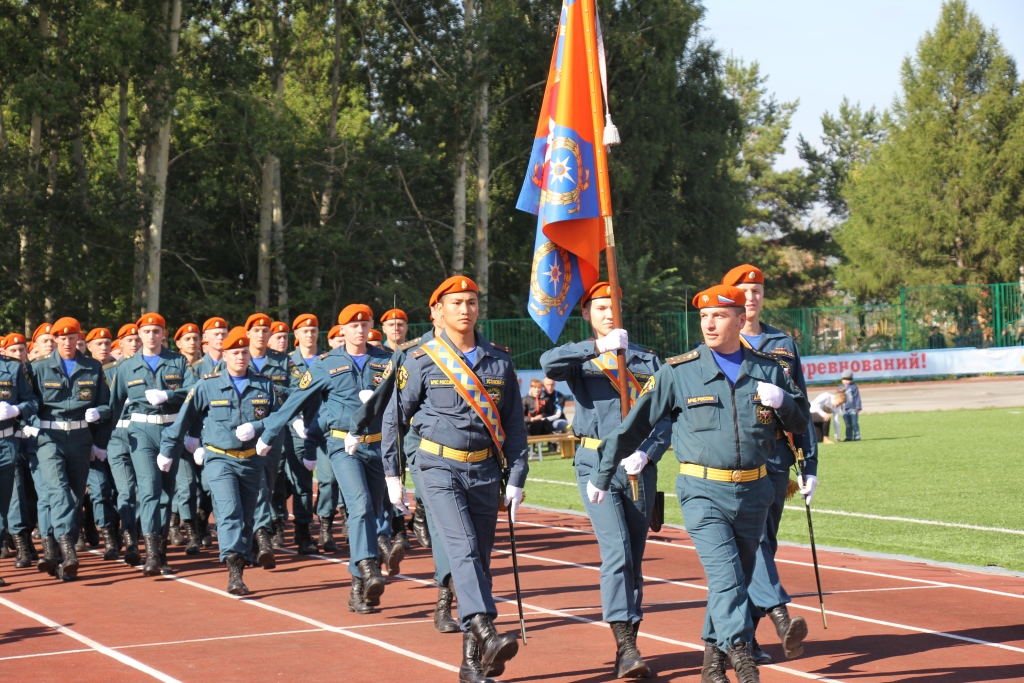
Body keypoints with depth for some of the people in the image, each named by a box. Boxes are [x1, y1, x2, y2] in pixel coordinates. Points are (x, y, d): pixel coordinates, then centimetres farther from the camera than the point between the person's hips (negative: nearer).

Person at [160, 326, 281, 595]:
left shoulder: (265, 385, 4)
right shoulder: (207, 386, -1)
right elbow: (183, 420, 6)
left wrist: (255, 429, -15)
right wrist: (167, 452, 11)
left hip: (251, 460, 3)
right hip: (219, 459, -3)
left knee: (246, 518, 10)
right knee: (229, 512, -19)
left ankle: (238, 571, 23)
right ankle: (234, 573, -27)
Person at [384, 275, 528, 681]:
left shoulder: (499, 361, 7)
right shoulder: (422, 361, -2)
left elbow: (514, 424, 9)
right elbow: (397, 417, 5)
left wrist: (516, 479, 4)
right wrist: (392, 474, 5)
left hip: (484, 471, 4)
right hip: (439, 468, -3)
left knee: (480, 558, 4)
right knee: (464, 549, -21)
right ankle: (486, 634, -35)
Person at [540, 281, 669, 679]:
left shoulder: (647, 360, 13)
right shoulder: (579, 359, 6)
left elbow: (665, 415, 5)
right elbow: (549, 363, -19)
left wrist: (646, 453, -12)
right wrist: (599, 347, -30)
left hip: (640, 466, 3)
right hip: (596, 463, -3)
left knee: (634, 558, 7)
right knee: (616, 553, -15)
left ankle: (629, 644, 15)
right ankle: (626, 647, -18)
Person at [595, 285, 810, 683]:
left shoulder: (768, 370, 7)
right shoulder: (678, 372, -2)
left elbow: (801, 423, 14)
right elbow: (636, 424, 3)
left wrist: (782, 401, -10)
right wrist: (601, 476, 5)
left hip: (753, 492, 4)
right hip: (702, 491, -4)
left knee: (738, 581, 12)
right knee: (725, 576, -17)